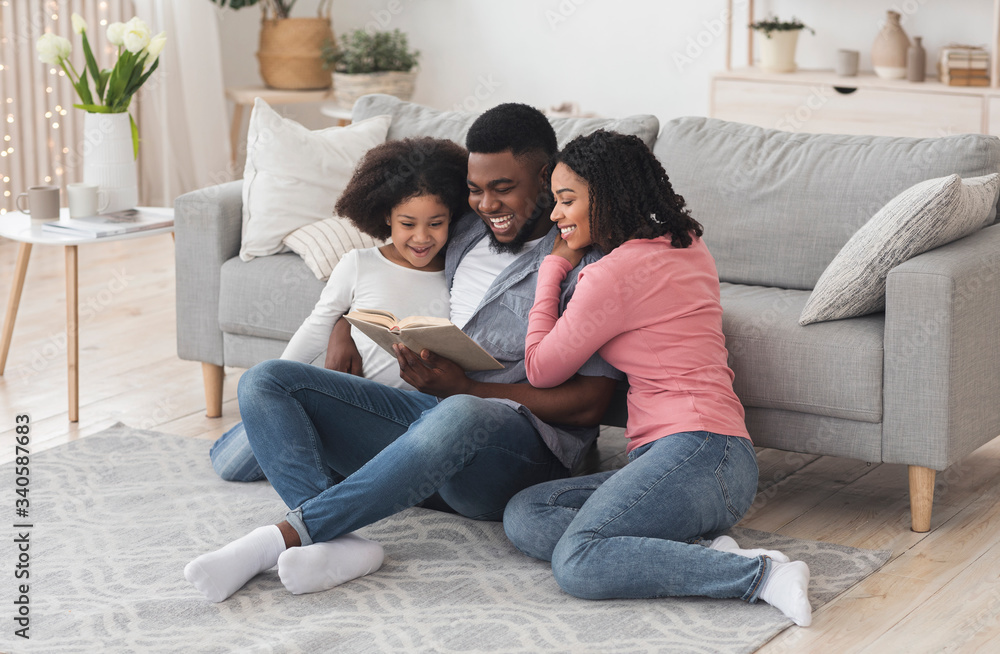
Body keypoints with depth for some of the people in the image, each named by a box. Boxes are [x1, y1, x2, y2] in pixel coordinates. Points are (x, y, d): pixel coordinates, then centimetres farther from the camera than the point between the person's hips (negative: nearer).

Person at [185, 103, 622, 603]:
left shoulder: (584, 262, -4)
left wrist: (465, 389, -17)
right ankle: (334, 544, -32)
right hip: (428, 411, 8)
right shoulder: (468, 233, 18)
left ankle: (283, 536, -37)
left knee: (460, 417, -44)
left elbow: (589, 403, -11)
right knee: (266, 382, -8)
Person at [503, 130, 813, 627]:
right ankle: (705, 554, -10)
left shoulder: (614, 274, -9)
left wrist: (555, 266, 12)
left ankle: (760, 575, -23)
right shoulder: (687, 245, 18)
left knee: (576, 564, -27)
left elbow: (541, 370, 4)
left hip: (695, 450, -10)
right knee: (522, 518, 1)